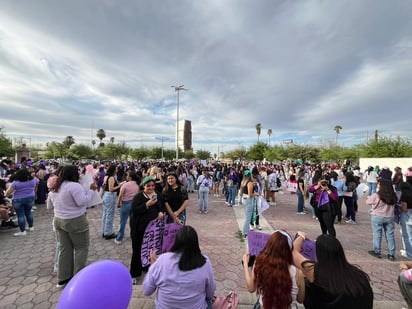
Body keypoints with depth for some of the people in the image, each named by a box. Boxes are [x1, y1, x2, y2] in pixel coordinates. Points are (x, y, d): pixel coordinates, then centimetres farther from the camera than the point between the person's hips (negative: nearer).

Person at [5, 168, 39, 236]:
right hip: (30, 198, 4)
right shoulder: (33, 180, -7)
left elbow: (7, 193, -12)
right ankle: (31, 227, 31)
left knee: (20, 215, 4)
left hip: (18, 200, -4)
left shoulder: (15, 183, -17)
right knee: (28, 212, 20)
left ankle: (23, 231, 9)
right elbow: (37, 181, 17)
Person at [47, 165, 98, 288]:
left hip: (59, 221, 8)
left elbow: (50, 206, 16)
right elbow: (82, 202, -24)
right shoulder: (75, 186, -19)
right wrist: (91, 190, -16)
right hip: (75, 222, -8)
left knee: (65, 248, 16)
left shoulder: (54, 188, 9)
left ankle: (63, 278, 24)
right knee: (81, 247, 5)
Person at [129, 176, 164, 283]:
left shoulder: (157, 195, 6)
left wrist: (161, 212, -5)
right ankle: (134, 274, 25)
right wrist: (147, 204, -26)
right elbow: (134, 210, -18)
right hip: (140, 228, -4)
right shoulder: (138, 196, -10)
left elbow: (161, 207, 17)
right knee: (138, 250, 7)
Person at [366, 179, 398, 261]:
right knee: (390, 235, 12)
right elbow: (393, 205, 11)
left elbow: (368, 202, -4)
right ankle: (391, 254, 19)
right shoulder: (393, 196, -3)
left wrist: (369, 197, 13)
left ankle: (377, 251, 15)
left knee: (377, 234, 7)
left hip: (377, 217, -4)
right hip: (390, 218, 4)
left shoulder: (376, 195, -18)